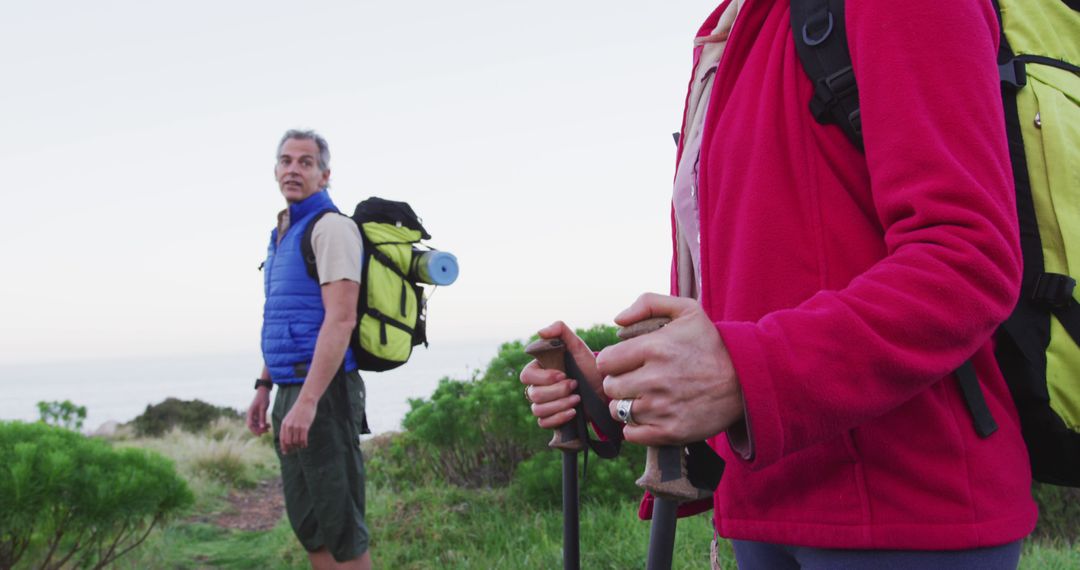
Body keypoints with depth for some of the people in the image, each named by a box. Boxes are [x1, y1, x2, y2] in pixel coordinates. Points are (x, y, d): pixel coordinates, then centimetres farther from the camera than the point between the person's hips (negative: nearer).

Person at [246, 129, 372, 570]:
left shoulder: (331, 227, -10)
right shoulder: (283, 234, 18)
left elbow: (340, 320, -20)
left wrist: (307, 401, -26)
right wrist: (264, 388, 20)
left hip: (323, 390, -9)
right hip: (292, 390, 9)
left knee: (339, 523, -4)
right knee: (306, 523, 14)